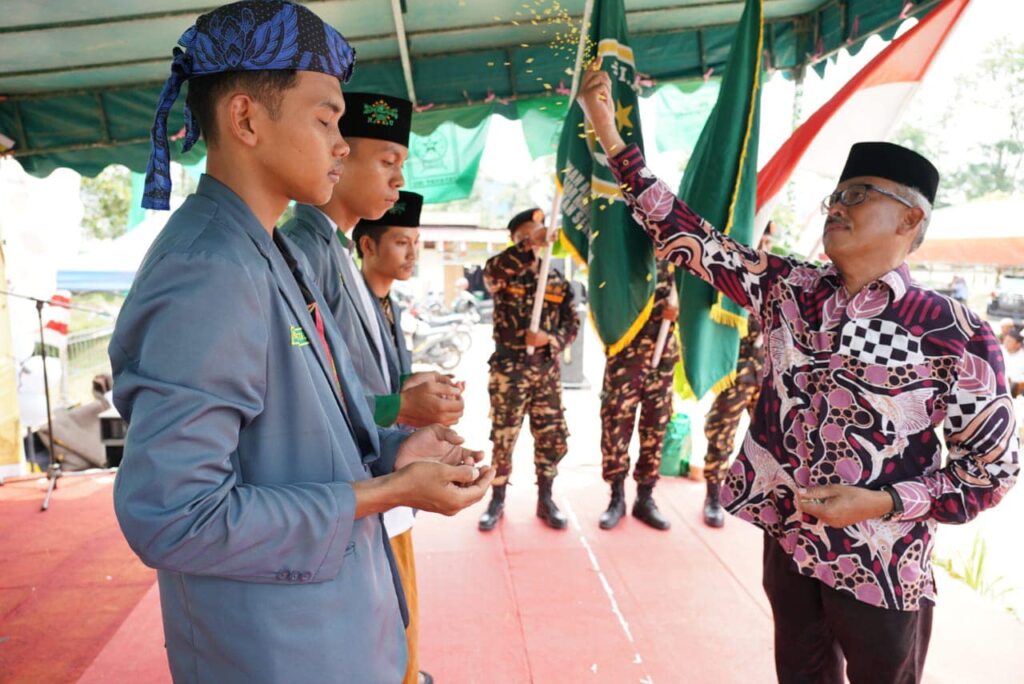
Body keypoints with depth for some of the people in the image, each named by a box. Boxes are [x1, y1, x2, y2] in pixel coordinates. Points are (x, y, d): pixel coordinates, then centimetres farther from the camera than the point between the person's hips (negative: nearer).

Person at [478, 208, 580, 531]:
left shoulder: (557, 281, 10)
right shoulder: (504, 276, 0)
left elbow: (572, 324, 6)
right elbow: (491, 268, -27)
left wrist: (549, 339, -16)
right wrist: (531, 245, -41)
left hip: (547, 369, 3)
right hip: (508, 368, -3)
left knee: (553, 438, 6)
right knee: (503, 437, 4)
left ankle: (545, 500, 22)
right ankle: (497, 500, 20)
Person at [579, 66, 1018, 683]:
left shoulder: (956, 336, -16)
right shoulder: (789, 290, -5)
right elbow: (687, 236, -6)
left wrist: (877, 503, -22)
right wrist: (610, 134, -10)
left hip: (879, 567, -4)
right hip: (787, 543, 4)